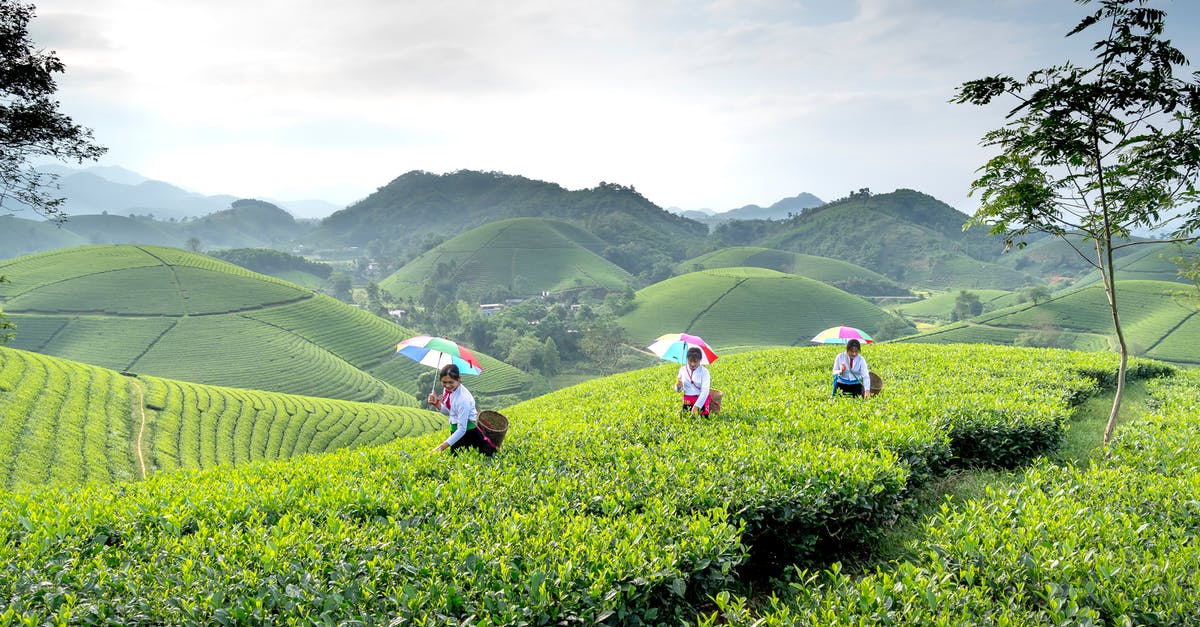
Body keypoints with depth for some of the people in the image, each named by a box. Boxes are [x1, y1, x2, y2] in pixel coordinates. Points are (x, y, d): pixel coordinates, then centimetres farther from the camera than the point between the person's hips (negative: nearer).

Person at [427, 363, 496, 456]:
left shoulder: (463, 399, -28)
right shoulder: (448, 389, -4)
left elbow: (461, 430, -27)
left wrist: (441, 447, -29)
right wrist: (436, 403, -8)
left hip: (467, 431, -8)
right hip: (455, 428, 8)